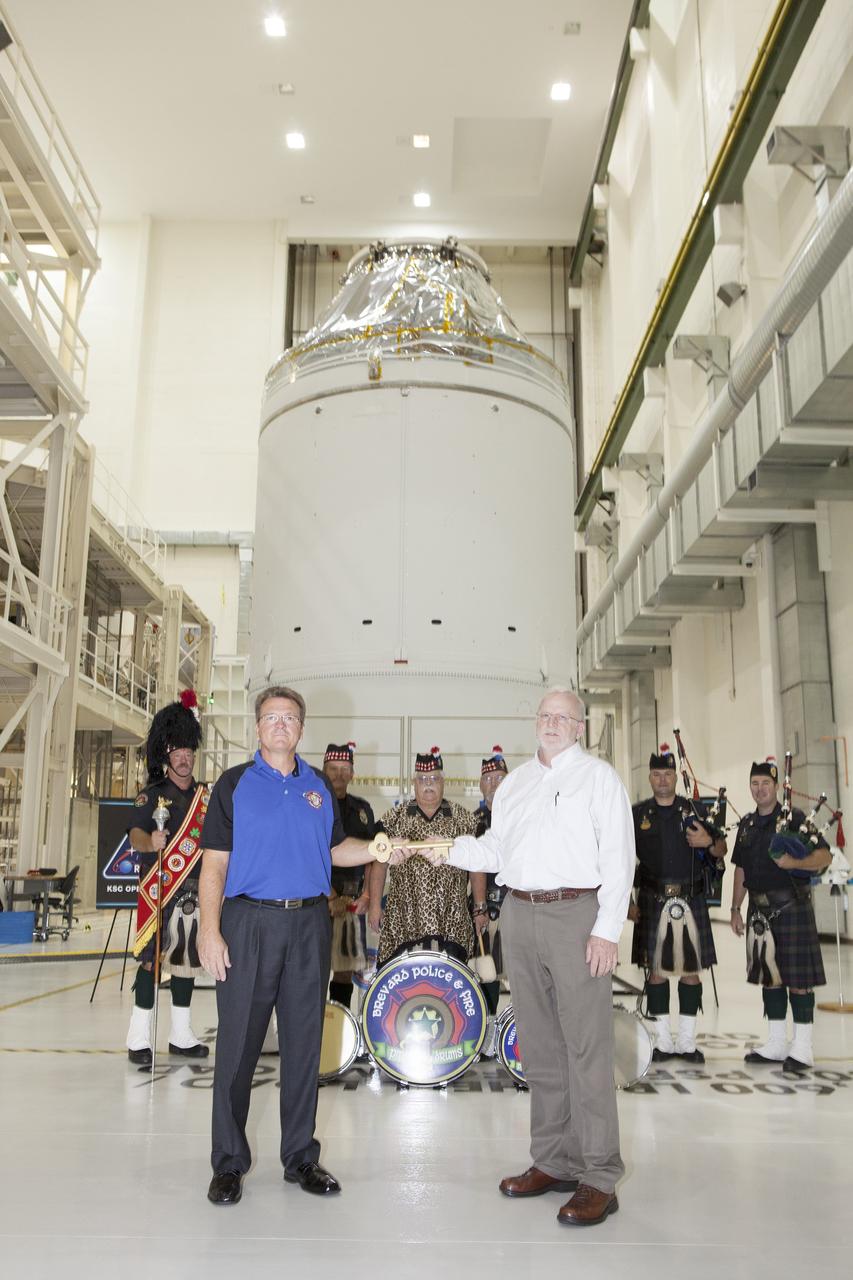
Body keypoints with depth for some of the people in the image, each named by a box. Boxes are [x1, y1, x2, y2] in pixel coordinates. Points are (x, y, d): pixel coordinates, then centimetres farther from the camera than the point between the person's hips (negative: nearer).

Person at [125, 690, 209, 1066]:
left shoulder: (205, 796, 12)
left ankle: (181, 1035, 19)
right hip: (160, 890, -5)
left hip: (196, 891, 5)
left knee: (188, 957, 10)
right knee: (152, 958, -7)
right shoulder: (153, 794, -3)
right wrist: (149, 842, -40)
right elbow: (135, 834, -18)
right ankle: (139, 1038, 1)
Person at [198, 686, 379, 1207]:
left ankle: (301, 1155, 23)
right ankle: (229, 1162, 16)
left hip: (309, 923, 3)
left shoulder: (319, 786, 11)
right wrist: (210, 929, -11)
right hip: (250, 921, -3)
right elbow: (215, 862, -3)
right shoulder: (234, 783, 1)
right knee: (238, 1043, 1)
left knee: (304, 1043, 9)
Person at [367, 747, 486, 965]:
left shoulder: (464, 819, 6)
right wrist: (375, 906, 1)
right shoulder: (394, 819, 5)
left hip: (451, 922, 0)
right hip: (403, 920, 0)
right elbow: (379, 864, 6)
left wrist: (480, 908, 5)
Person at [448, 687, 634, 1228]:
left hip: (575, 913, -6)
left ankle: (599, 1178, 1)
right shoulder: (515, 781, 18)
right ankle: (553, 1162, 22)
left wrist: (608, 930, -13)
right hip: (519, 915, 6)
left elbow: (617, 858, -6)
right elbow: (494, 849, 19)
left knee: (587, 1047, -6)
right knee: (539, 1045, 11)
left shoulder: (599, 776, 1)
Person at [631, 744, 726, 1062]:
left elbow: (721, 851, 12)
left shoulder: (695, 810, 8)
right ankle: (663, 1041, 14)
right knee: (656, 970, 3)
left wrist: (709, 841, -11)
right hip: (652, 902, -1)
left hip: (690, 901, 1)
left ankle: (687, 1042, 16)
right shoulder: (637, 815, 4)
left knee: (691, 970, 5)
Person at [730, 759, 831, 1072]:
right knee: (768, 976, 11)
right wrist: (735, 909, 14)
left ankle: (802, 1049, 6)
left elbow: (825, 857, -10)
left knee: (798, 977, -2)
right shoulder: (746, 825, 13)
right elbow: (741, 870, 17)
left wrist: (793, 862, -26)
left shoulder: (795, 819, -5)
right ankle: (776, 1043, 21)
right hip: (759, 911, 6)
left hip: (791, 908, -6)